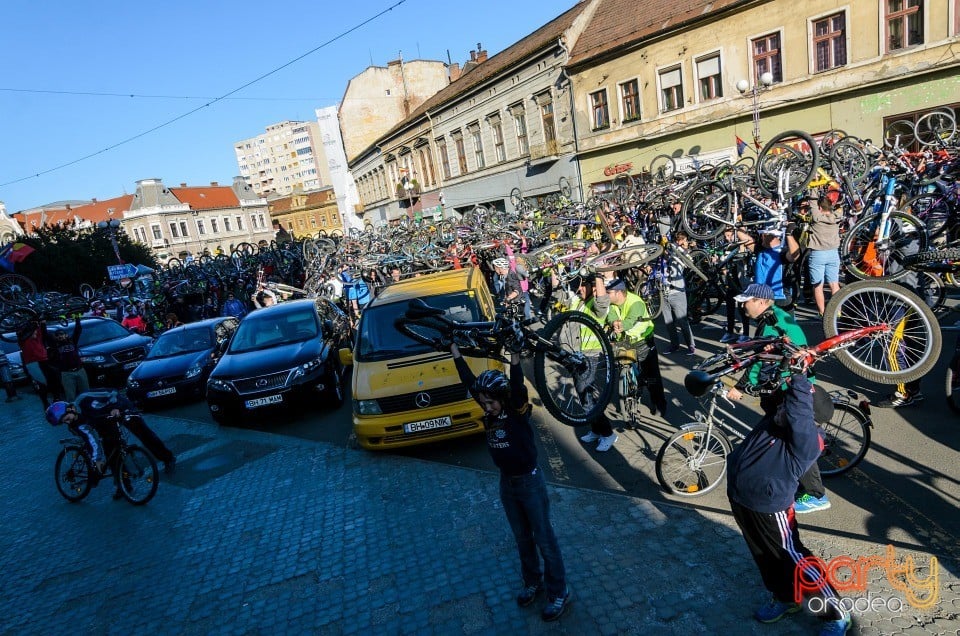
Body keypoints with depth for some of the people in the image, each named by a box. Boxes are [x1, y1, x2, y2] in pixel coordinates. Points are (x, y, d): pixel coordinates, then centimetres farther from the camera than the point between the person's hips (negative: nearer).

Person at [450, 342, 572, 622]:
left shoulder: (518, 410, -19)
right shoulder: (489, 413, -5)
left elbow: (517, 383, -38)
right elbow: (468, 379, -5)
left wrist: (514, 352, -48)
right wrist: (453, 346, -5)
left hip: (530, 482, -6)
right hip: (506, 483, 6)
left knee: (544, 539, 8)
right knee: (522, 538, 20)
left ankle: (559, 593, 23)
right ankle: (532, 582, 39)